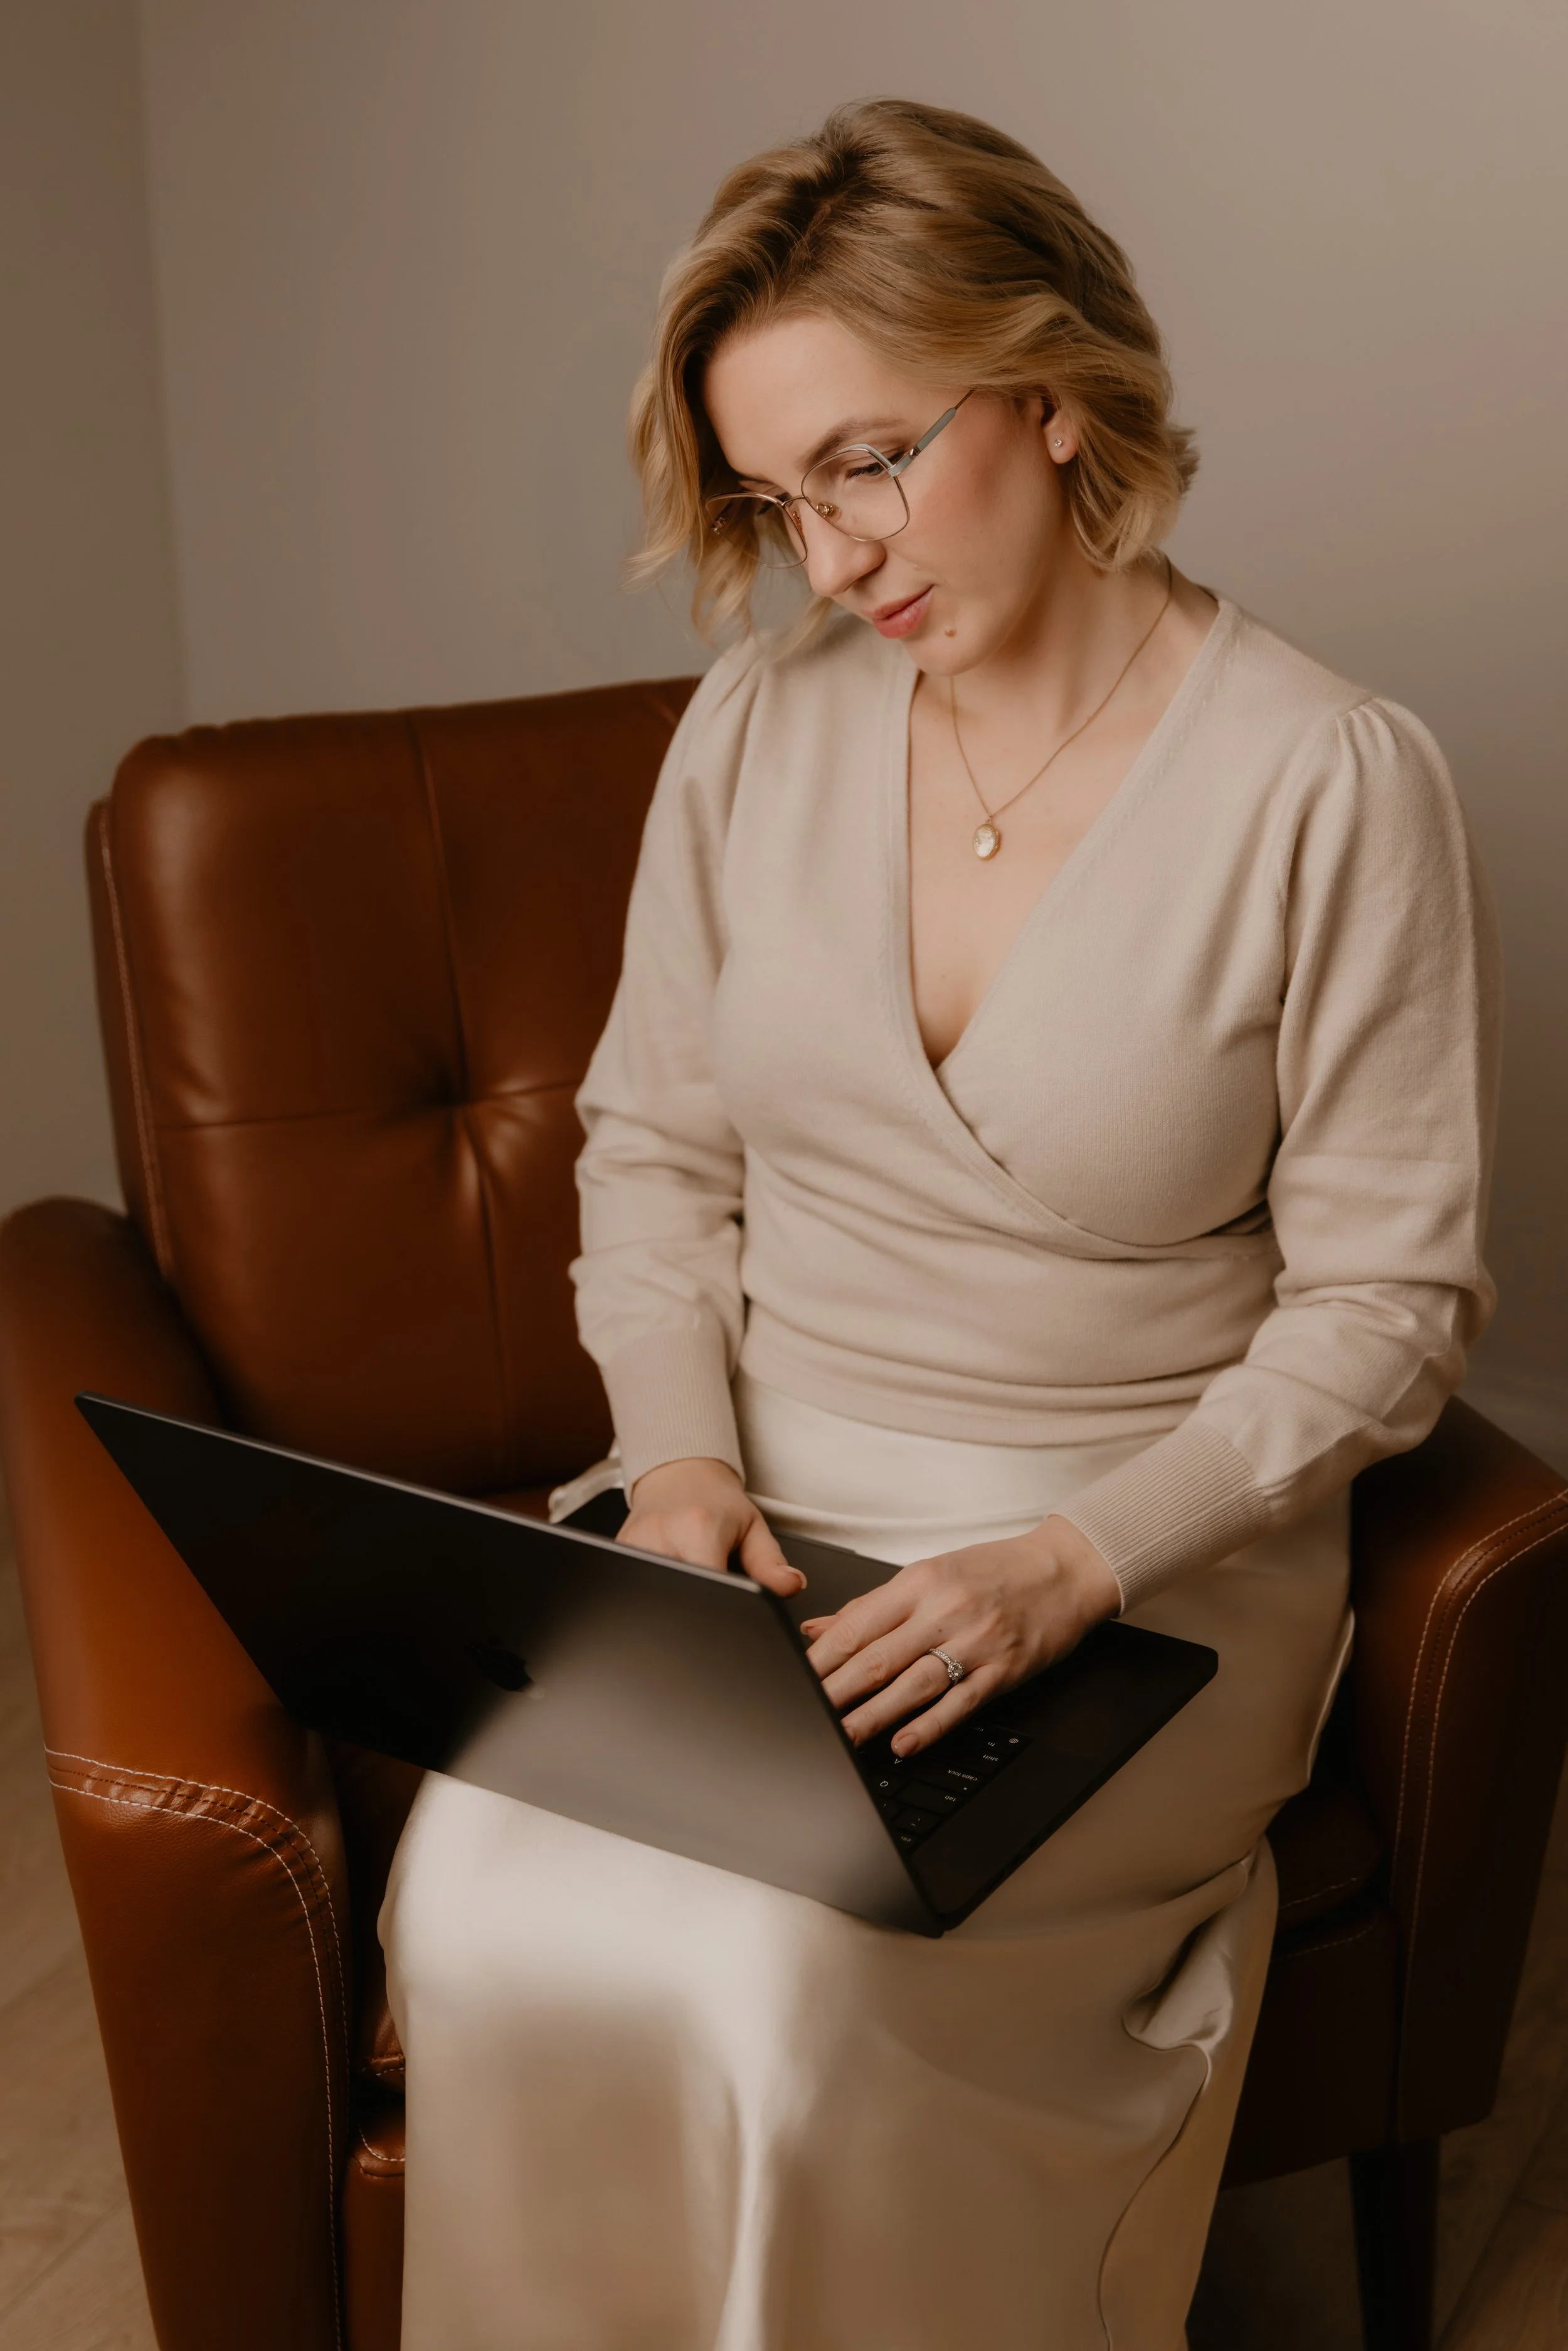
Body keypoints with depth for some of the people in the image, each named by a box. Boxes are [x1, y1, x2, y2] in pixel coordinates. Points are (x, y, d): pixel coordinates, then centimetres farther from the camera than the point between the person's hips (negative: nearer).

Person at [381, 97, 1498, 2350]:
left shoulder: (1333, 785, -12)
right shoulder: (760, 725, 1)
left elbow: (1388, 1299, -8)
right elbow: (655, 1143, 9)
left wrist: (1074, 1563, -20)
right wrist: (679, 1455, -8)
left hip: (1150, 1568, -3)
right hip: (766, 1508, 4)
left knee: (770, 1970, -27)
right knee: (482, 1911, -22)